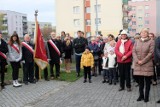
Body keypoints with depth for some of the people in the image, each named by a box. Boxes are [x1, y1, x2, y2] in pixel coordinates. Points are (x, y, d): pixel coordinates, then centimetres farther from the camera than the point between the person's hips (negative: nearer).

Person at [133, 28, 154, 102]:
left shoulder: (151, 42, -1)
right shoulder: (137, 42, 12)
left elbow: (151, 53, -9)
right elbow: (134, 52, 5)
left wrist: (143, 61, -13)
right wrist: (137, 61, -10)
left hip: (147, 65, -3)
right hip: (138, 65, 3)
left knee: (147, 82, 4)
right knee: (140, 81, 10)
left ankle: (146, 96, 13)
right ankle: (141, 95, 22)